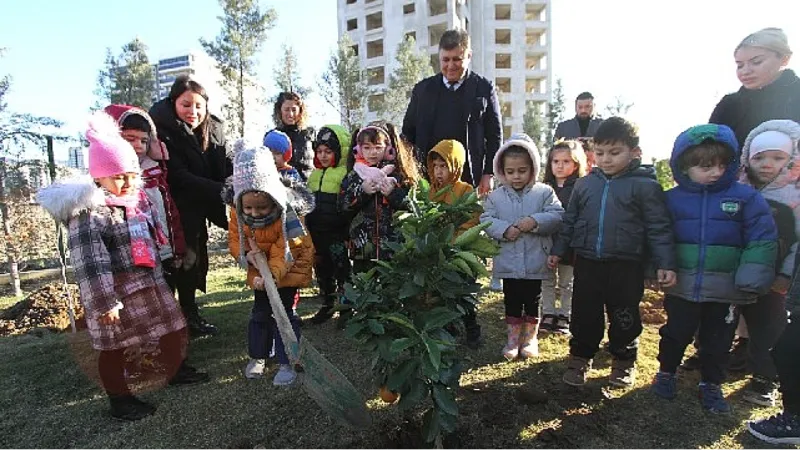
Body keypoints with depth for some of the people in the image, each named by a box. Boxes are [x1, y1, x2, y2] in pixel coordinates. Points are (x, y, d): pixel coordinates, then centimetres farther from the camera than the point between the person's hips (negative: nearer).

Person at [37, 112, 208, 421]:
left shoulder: (138, 201, 6)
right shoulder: (87, 213, -19)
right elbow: (90, 263, -23)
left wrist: (158, 276, 25)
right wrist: (103, 302, -24)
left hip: (151, 283, 8)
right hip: (116, 292, -8)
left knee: (174, 327, 18)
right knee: (114, 347, 10)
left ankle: (177, 370, 40)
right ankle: (120, 399, 27)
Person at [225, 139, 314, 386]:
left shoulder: (287, 214, -30)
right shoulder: (237, 212, -16)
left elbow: (287, 251, -29)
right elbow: (234, 239, -2)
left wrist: (272, 274, -40)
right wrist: (246, 254, -21)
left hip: (288, 271, -4)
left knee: (285, 314, -2)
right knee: (260, 313, 15)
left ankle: (287, 363, 10)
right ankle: (257, 356, 32)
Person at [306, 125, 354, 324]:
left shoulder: (346, 174, -12)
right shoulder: (315, 175, 14)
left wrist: (349, 233, -19)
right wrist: (307, 230, 18)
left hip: (338, 233, -7)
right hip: (317, 233, 8)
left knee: (342, 270, 2)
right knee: (322, 270, 17)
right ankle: (327, 305, 32)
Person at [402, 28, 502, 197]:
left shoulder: (484, 89, 5)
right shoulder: (423, 89, 10)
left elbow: (495, 136, 5)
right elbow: (408, 132, 13)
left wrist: (489, 175, -2)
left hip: (469, 179, -1)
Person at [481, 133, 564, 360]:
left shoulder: (544, 192, -3)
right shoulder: (496, 196, -1)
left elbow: (557, 216, -9)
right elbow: (486, 220, -4)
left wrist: (535, 221, -24)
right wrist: (504, 230, -20)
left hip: (535, 262, 0)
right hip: (508, 262, 1)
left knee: (532, 301, 15)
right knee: (512, 302, 14)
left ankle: (530, 338, 33)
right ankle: (513, 339, 29)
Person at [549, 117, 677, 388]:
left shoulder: (645, 185, -5)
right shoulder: (584, 184, 7)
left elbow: (659, 228, -6)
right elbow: (570, 221, 13)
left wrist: (665, 263, -11)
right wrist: (559, 251, 13)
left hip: (627, 266, -3)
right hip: (587, 263, 3)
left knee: (624, 318, 12)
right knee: (584, 315, 12)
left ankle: (624, 361, 33)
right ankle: (580, 358, 29)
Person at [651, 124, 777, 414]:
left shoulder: (745, 196, -5)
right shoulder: (672, 199, -3)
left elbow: (762, 239, -7)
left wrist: (752, 278, -14)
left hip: (726, 289, 0)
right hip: (682, 286, 0)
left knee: (718, 341, 15)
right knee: (676, 333, 14)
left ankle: (711, 385, 34)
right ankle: (666, 373, 35)